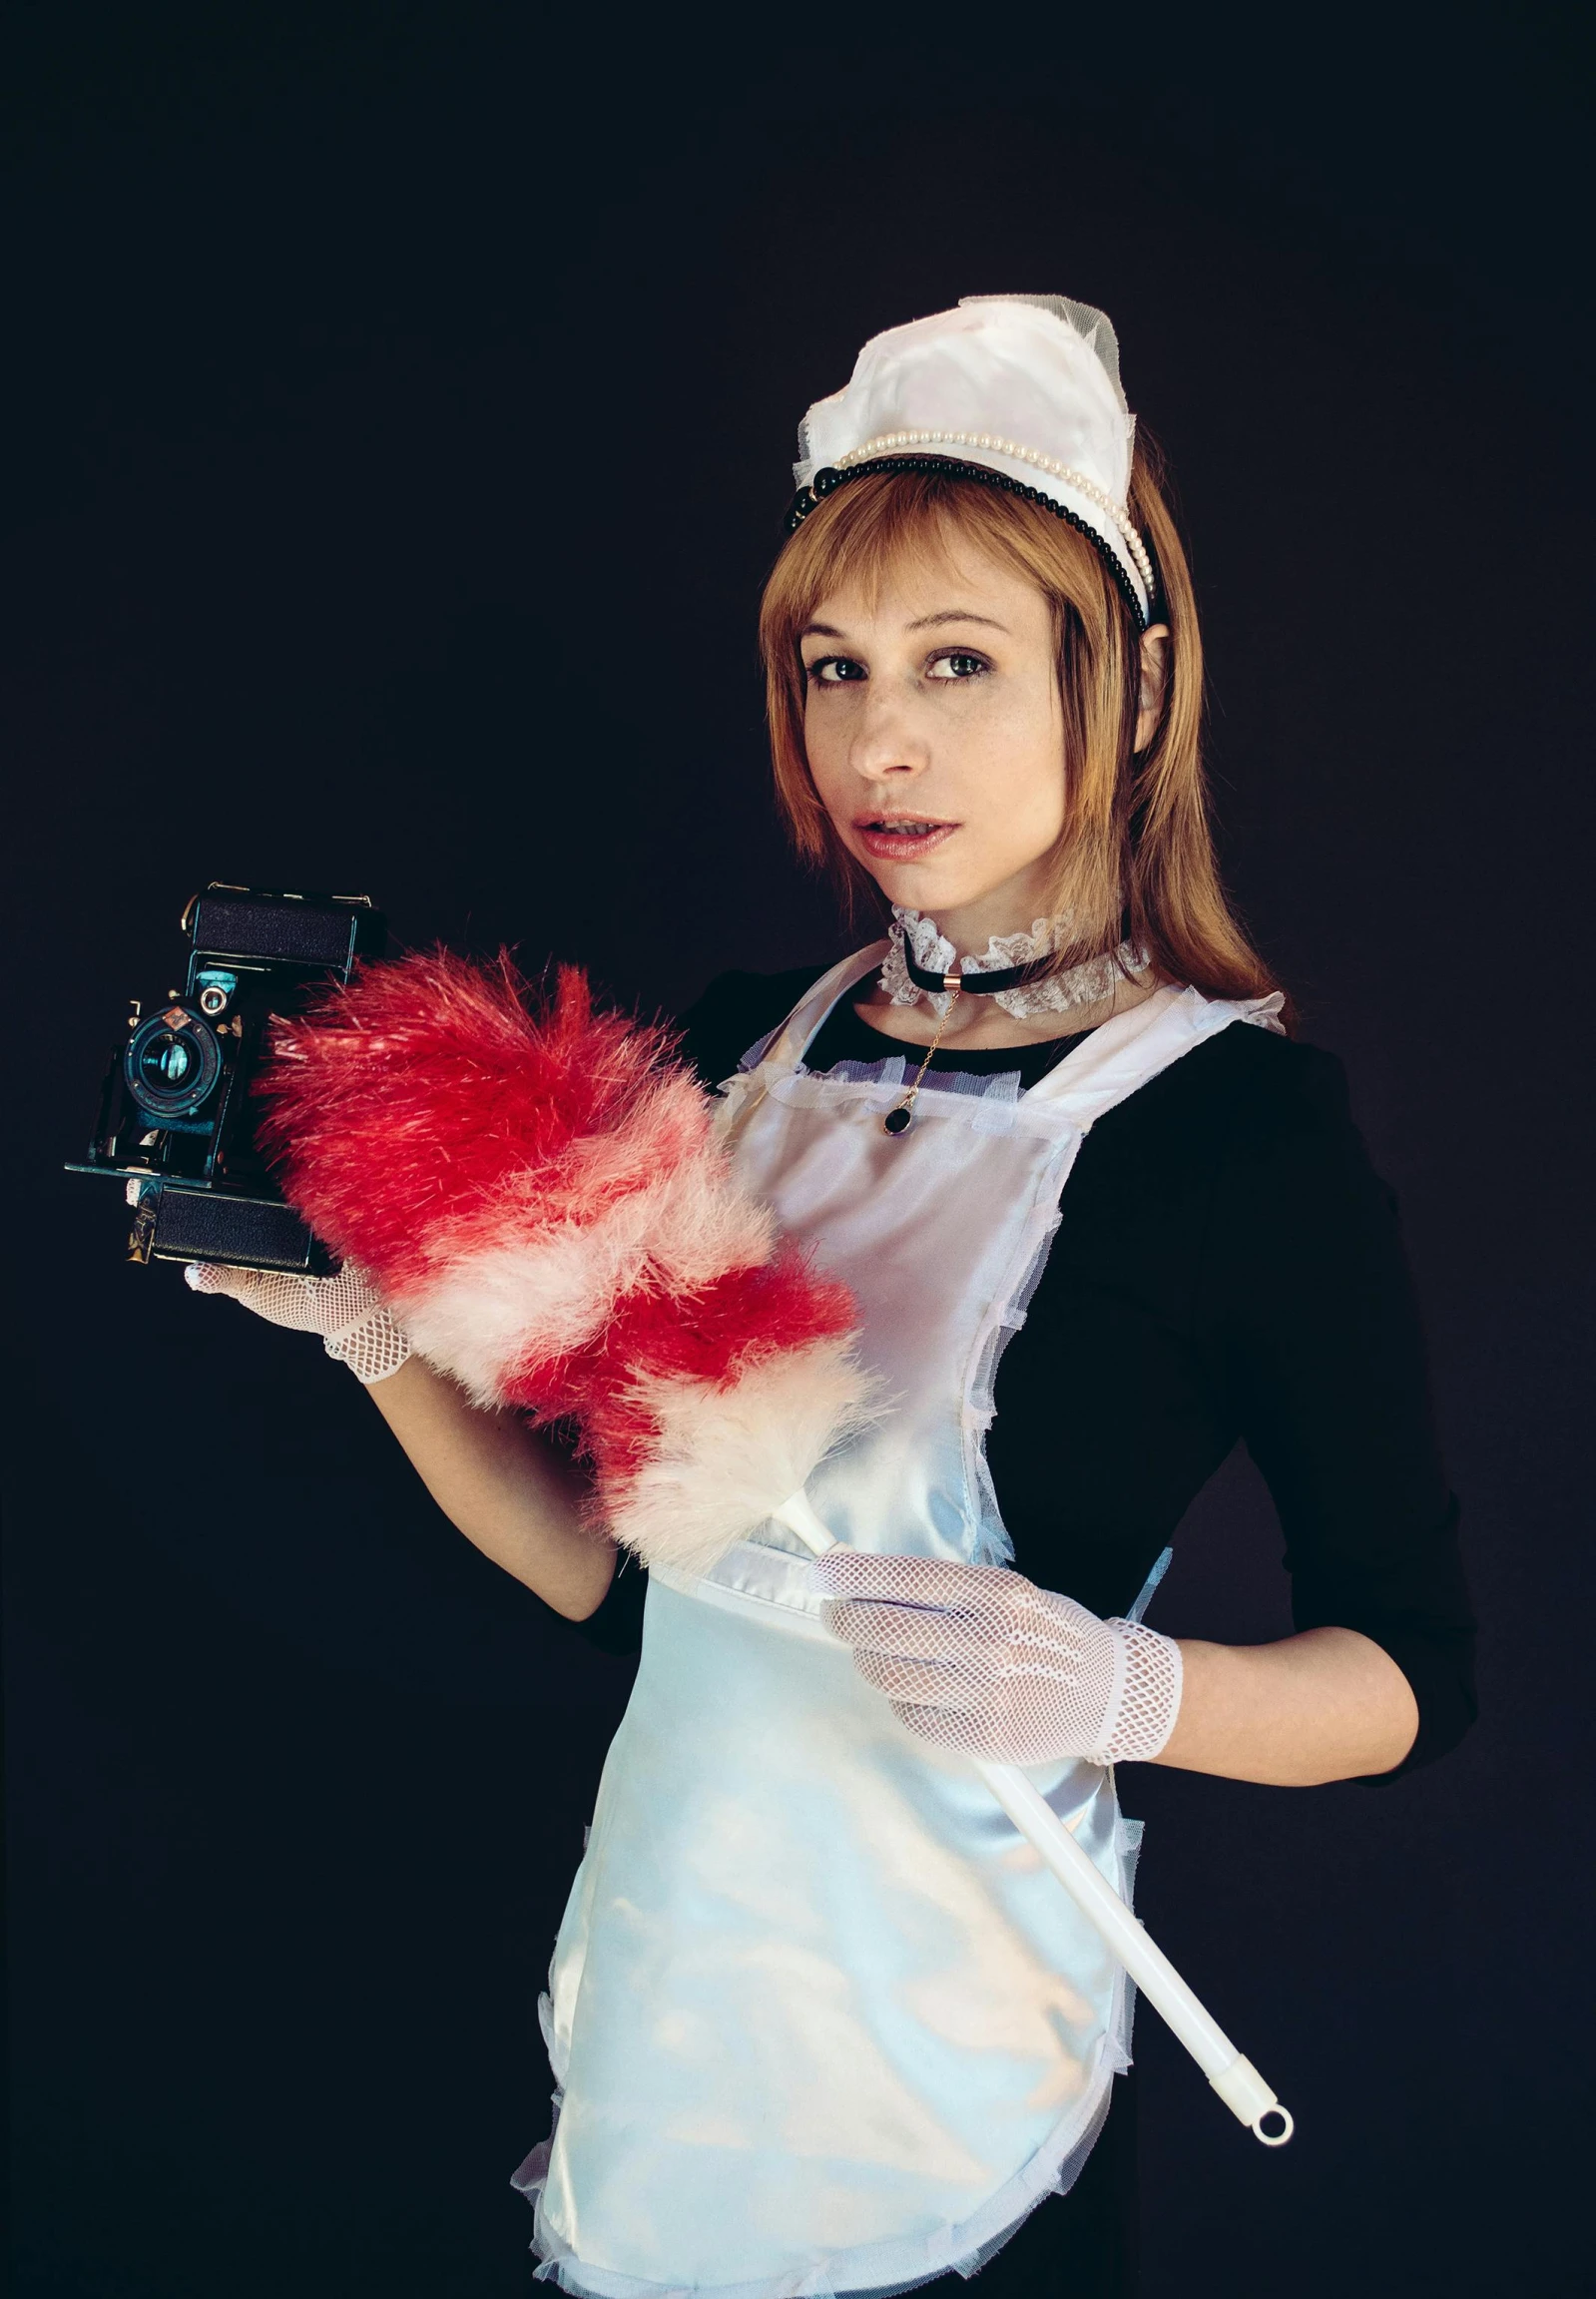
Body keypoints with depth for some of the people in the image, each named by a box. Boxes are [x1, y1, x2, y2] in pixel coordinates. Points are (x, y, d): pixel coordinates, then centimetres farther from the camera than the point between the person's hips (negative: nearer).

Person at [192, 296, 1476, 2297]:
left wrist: (1124, 1690, -25)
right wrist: (381, 1330, -10)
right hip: (657, 1983, 5)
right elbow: (612, 1566, 3)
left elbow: (1413, 1669, -8)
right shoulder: (746, 1048, 1)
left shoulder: (1244, 1126, -15)